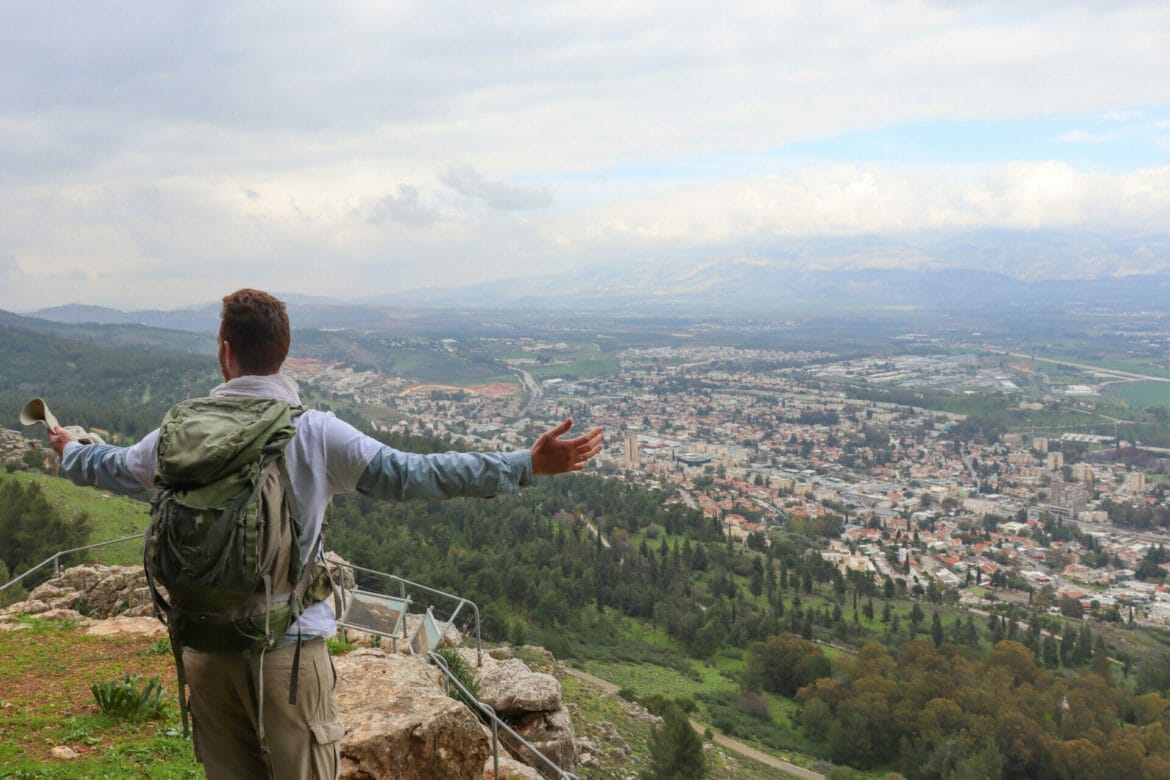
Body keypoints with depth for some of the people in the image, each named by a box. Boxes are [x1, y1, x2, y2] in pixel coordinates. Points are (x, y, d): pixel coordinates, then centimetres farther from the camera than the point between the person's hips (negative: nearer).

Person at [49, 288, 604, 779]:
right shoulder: (316, 433, -13)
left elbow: (117, 468, 18)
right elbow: (409, 474, -17)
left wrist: (71, 452, 43)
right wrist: (526, 465, -16)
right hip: (290, 643, -3)